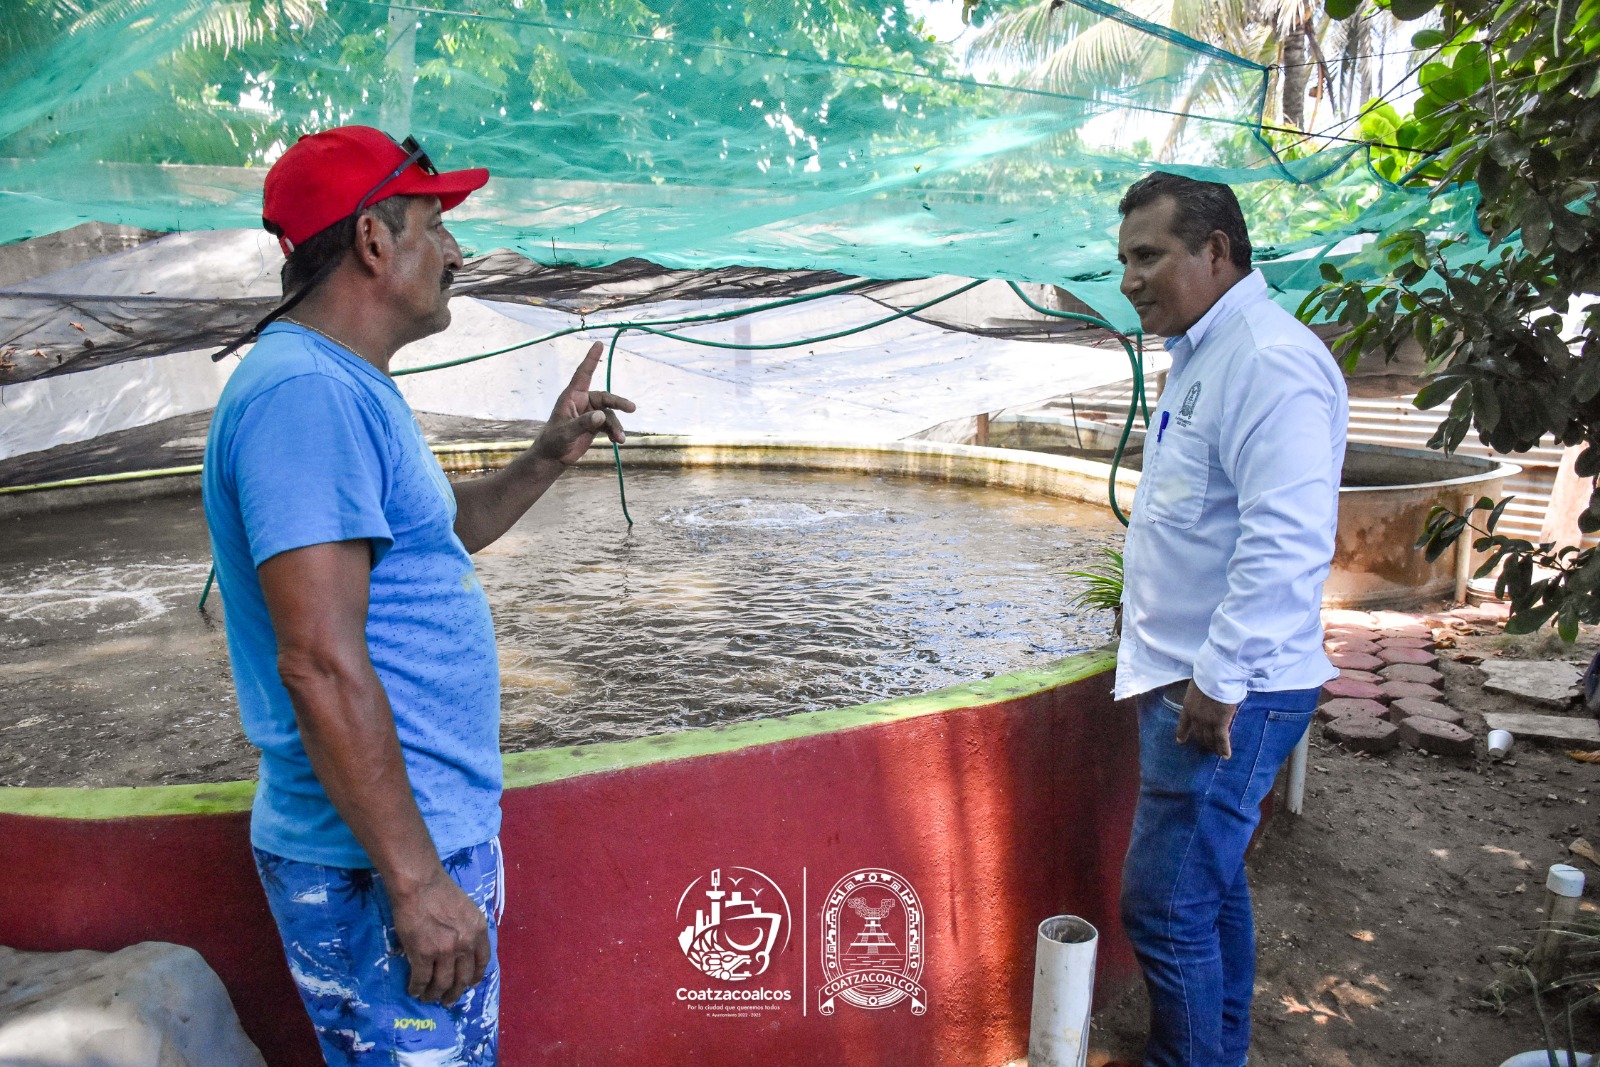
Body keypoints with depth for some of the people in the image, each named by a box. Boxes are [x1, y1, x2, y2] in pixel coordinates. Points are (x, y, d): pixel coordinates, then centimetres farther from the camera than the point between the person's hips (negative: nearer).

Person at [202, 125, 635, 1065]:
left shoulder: (346, 389, 12)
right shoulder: (303, 393, -21)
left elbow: (438, 535, 26)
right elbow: (320, 664, -26)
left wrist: (547, 460, 14)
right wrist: (416, 881, -23)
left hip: (436, 830, 10)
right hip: (382, 863, -10)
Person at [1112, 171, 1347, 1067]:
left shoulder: (1270, 358, -18)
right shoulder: (1203, 355, 15)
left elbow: (1286, 541, -27)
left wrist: (1219, 681, -23)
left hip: (1229, 697, -10)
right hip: (1195, 684, 10)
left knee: (1167, 907, -3)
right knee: (1212, 888, 21)